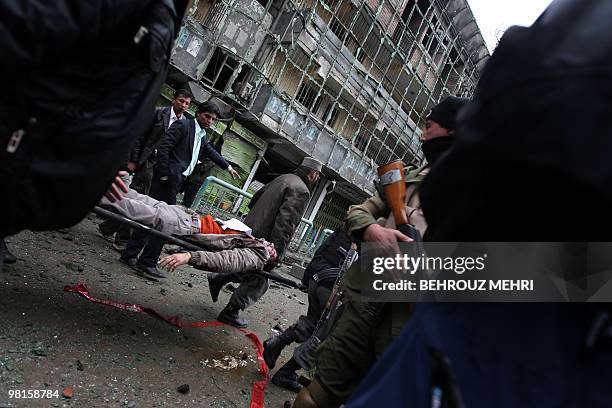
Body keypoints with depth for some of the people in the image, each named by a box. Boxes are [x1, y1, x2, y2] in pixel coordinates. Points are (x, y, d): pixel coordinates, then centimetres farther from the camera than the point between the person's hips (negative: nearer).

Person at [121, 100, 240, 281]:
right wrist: (163, 175, -14)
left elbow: (211, 152, 38)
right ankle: (147, 263, -3)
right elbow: (163, 147, -12)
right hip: (168, 179, -8)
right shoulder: (183, 125, -4)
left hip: (175, 181, 8)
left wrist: (228, 167, 46)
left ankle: (130, 255, 17)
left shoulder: (202, 136, 21)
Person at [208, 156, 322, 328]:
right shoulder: (301, 191, -15)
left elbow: (254, 199, 19)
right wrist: (277, 252, -24)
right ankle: (231, 312, 15)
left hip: (248, 231, 9)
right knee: (258, 281, 8)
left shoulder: (283, 178, 12)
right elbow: (285, 224, -25)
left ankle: (218, 280, 30)